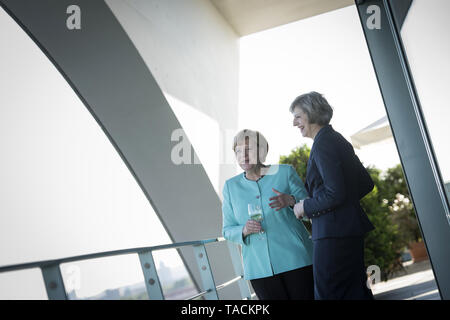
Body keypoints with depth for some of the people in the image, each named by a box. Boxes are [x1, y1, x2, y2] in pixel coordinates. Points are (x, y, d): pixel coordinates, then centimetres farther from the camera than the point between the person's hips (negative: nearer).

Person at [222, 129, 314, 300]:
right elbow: (227, 231, 9)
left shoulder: (285, 172, 2)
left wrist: (291, 200, -19)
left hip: (294, 258, -1)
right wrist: (244, 230, -13)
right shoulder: (231, 186, 8)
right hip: (259, 269, 2)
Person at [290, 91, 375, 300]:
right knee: (356, 292, 18)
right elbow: (366, 184, 17)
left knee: (328, 294, -1)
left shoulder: (323, 144, -15)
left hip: (333, 233, -10)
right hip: (351, 230, 10)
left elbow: (335, 194, -21)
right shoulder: (337, 139, 14)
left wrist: (305, 207, -9)